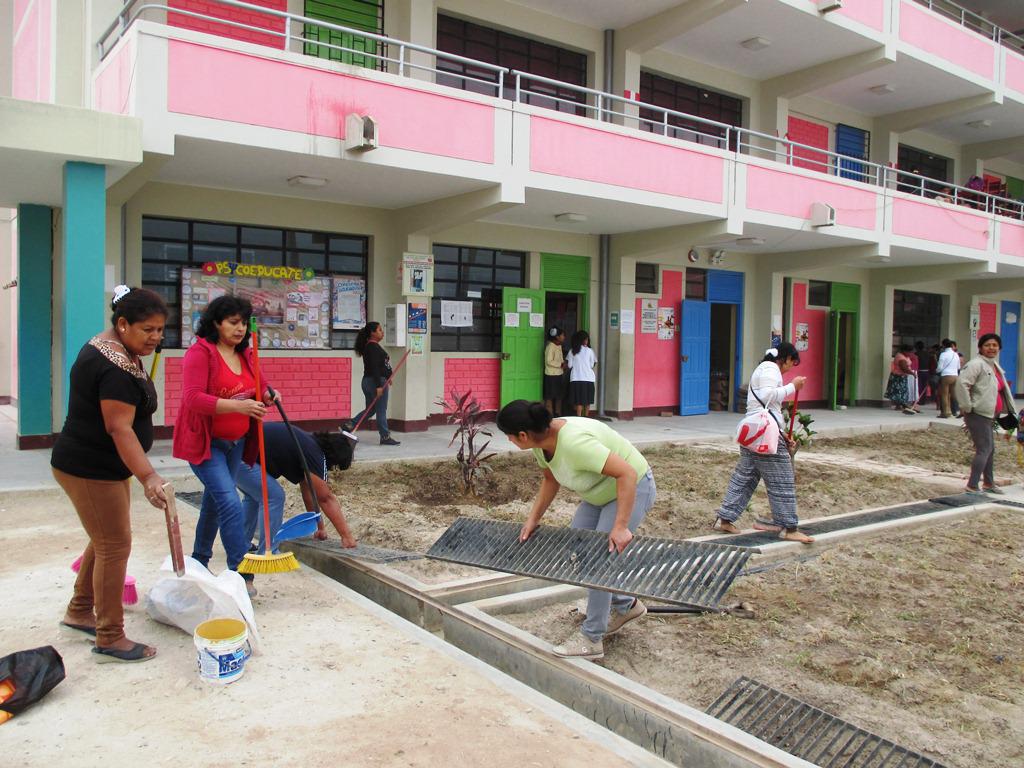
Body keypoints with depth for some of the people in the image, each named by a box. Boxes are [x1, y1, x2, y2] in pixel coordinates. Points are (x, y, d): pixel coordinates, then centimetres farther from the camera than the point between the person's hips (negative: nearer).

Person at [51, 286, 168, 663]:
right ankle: (110, 640, 8)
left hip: (99, 465, 11)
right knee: (115, 547, -3)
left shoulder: (108, 347, 8)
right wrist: (148, 477, -37)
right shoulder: (116, 367, -25)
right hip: (90, 471, -11)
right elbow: (119, 429, -31)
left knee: (106, 540, 21)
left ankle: (79, 611, 37)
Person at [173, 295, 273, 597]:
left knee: (215, 501, 19)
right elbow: (193, 398, -26)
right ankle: (242, 573, -13)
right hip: (205, 442, -8)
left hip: (235, 442, 8)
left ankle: (200, 561, 36)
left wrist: (267, 396, -8)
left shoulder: (245, 355, 7)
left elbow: (259, 387, 18)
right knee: (230, 502, -16)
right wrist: (238, 406, -36)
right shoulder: (200, 353, -16)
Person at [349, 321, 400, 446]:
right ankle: (385, 437, 8)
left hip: (369, 382, 10)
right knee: (381, 411, 0)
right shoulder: (373, 347, -16)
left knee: (370, 409, 16)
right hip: (376, 381, -10)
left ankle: (349, 425, 12)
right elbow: (374, 367, -22)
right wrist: (379, 385, -24)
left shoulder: (371, 346, 15)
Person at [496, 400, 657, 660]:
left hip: (632, 488, -9)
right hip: (601, 492, 9)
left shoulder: (574, 442, -37)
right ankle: (625, 606, 27)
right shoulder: (541, 442, -10)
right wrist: (533, 519, 4)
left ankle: (592, 639, 3)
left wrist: (620, 527, -40)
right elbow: (550, 479, 9)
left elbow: (627, 474, -38)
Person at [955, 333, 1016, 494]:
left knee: (990, 449, 19)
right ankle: (972, 486, -9)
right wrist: (967, 407, -23)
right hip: (977, 414, -10)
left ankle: (988, 483, 32)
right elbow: (962, 383, -26)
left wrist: (1011, 411, 22)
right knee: (984, 450, -12)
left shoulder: (995, 366, 17)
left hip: (988, 415, 10)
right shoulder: (976, 364, -14)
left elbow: (1001, 390, 28)